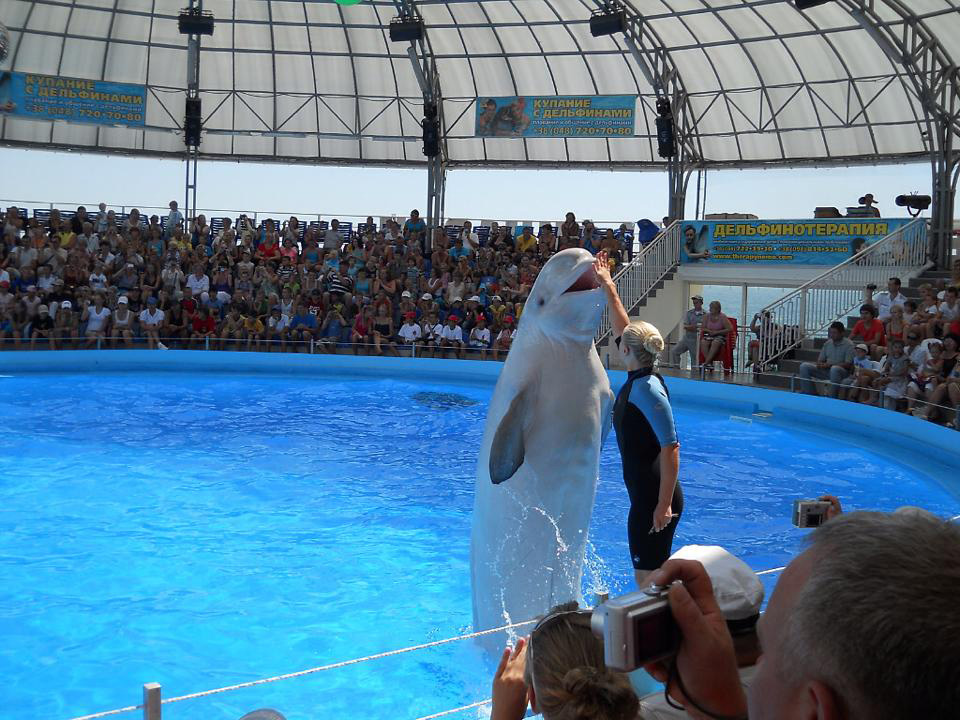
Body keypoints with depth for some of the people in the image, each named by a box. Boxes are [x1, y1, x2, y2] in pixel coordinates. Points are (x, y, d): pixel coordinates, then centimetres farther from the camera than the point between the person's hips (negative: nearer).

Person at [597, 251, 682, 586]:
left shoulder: (647, 387, -19)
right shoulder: (637, 379, 7)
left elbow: (671, 447, -23)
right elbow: (623, 329, 21)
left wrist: (664, 505, -25)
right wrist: (608, 286, 25)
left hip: (654, 499, -9)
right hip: (645, 496, 9)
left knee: (649, 579, -2)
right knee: (650, 577, 17)